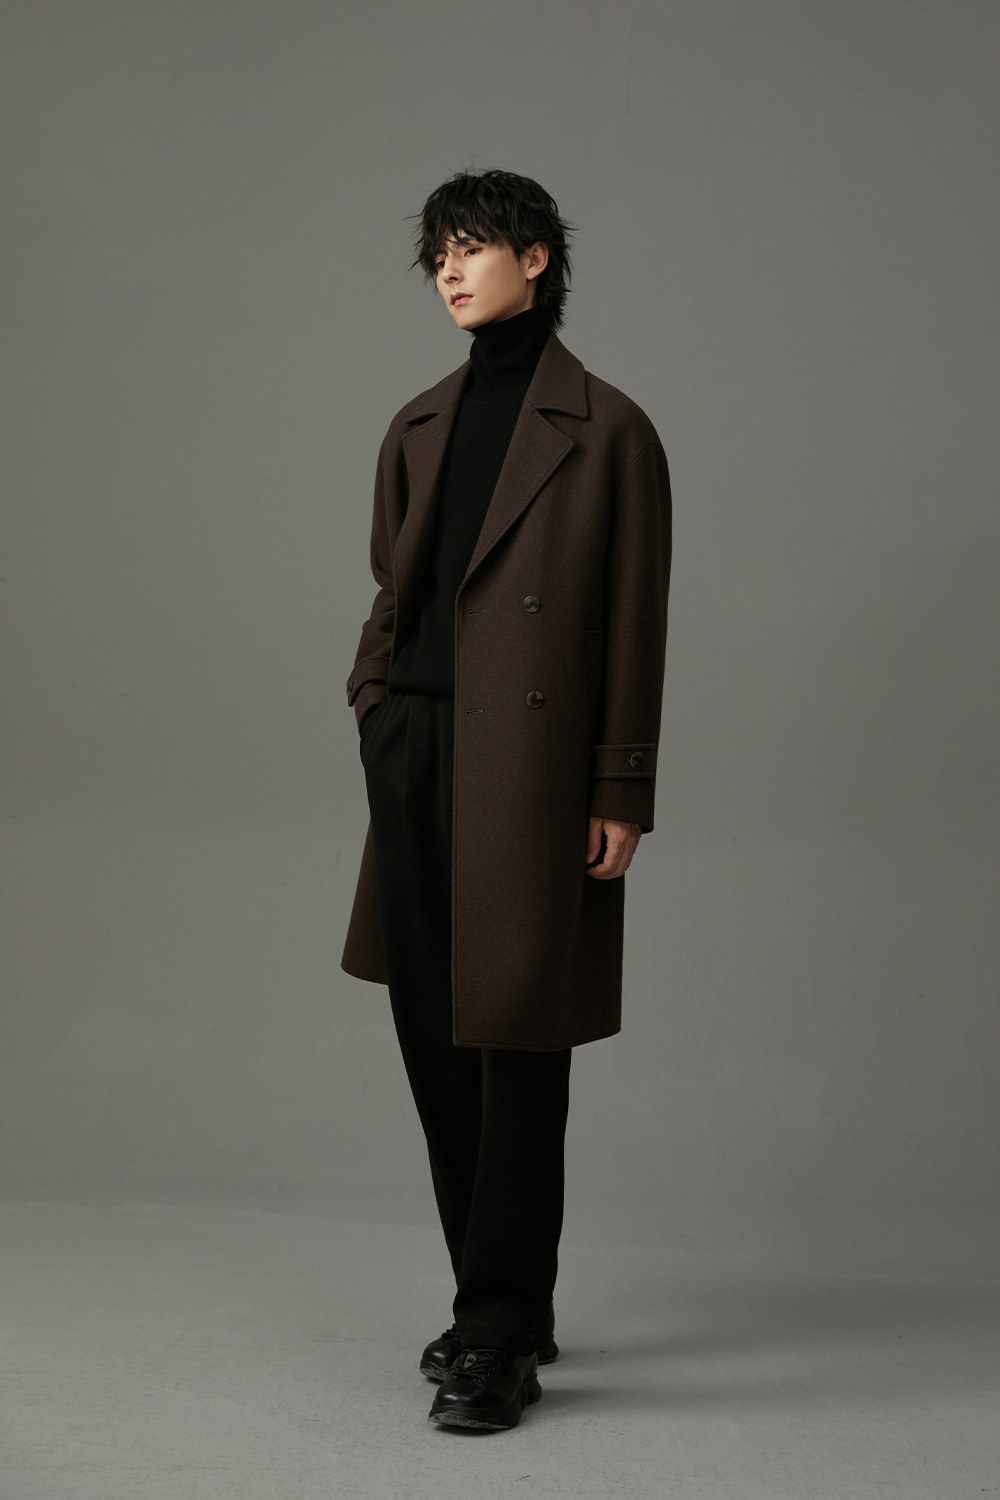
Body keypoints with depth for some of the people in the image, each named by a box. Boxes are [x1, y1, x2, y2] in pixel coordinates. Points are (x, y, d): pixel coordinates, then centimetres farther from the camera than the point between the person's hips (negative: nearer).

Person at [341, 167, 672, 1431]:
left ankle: (498, 1341, 7)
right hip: (413, 757, 7)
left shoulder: (606, 429, -2)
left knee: (515, 1045, -3)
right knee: (432, 1038, 10)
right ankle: (510, 1309, 25)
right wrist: (372, 711, 6)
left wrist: (621, 796, -8)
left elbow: (634, 627, -5)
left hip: (528, 770, -6)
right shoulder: (418, 427, 15)